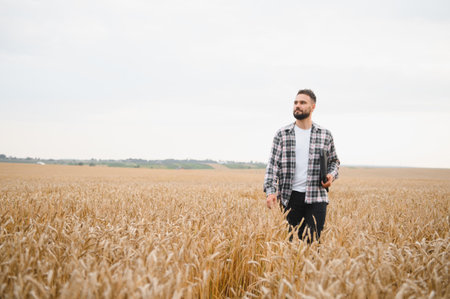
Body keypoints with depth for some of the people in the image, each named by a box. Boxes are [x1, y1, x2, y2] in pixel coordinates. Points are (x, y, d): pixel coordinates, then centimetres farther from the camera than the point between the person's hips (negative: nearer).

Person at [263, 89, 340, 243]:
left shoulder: (325, 135, 8)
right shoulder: (282, 134, 4)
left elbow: (334, 161, 20)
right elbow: (273, 164, 0)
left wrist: (332, 175, -2)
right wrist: (270, 191, -12)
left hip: (316, 197, 0)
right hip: (290, 197, 0)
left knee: (312, 242, -7)